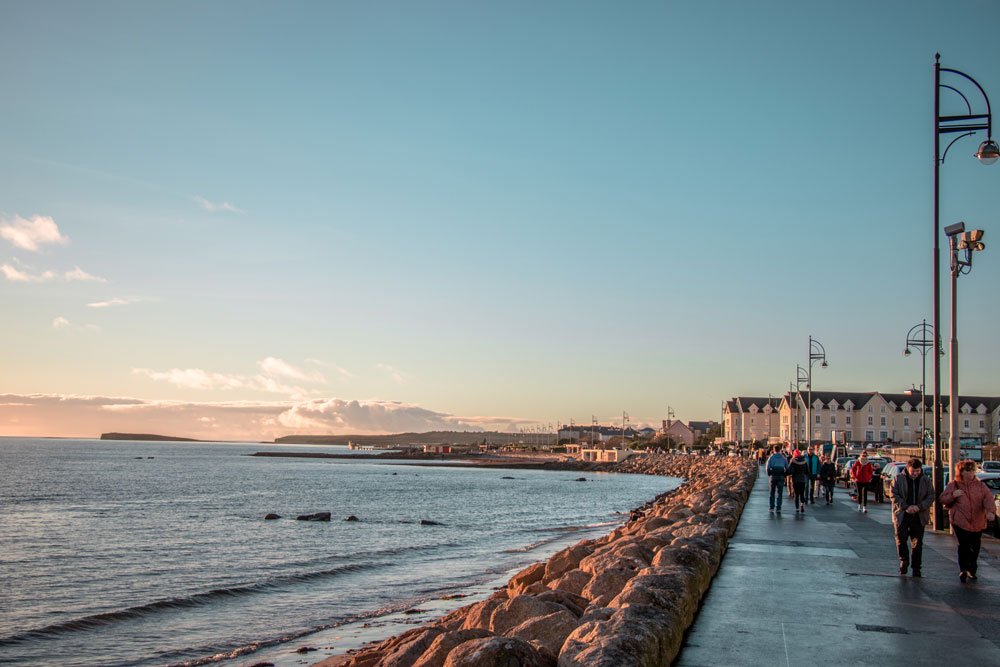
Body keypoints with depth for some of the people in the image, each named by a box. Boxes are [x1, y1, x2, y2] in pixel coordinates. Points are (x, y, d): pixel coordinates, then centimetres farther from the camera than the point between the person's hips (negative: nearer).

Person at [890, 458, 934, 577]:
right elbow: (893, 495, -4)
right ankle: (904, 560, 14)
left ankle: (916, 568, 12)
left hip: (919, 516, 1)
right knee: (901, 539, -8)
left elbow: (931, 496, 3)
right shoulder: (899, 479, 0)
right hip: (902, 516, -1)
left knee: (917, 543, 4)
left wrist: (919, 507, -13)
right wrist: (905, 507, -16)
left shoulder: (926, 481, 5)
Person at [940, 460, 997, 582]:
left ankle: (971, 570, 29)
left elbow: (988, 498, -8)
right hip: (961, 522, -3)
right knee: (964, 545, -14)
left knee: (975, 547, 11)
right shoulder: (953, 485, 5)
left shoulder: (980, 485, 7)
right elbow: (943, 499, 6)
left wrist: (991, 511, -27)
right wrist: (953, 495, -14)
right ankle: (963, 570, -4)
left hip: (978, 523, 3)